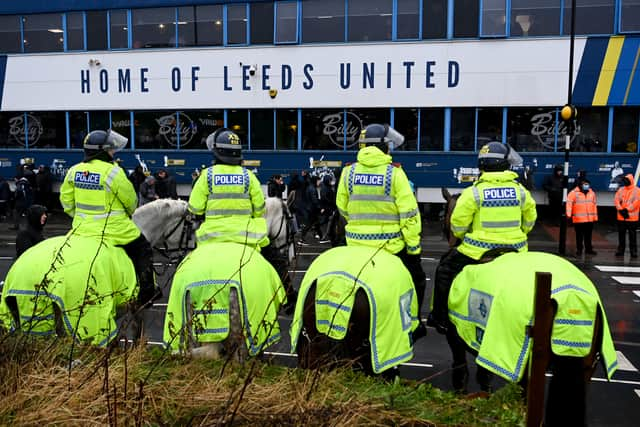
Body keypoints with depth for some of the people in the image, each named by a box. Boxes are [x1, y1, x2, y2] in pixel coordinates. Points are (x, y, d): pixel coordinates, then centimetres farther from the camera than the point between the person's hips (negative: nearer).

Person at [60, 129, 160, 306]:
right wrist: (129, 214, 15)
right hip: (114, 230, -5)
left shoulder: (74, 171, 3)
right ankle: (147, 293, 19)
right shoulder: (113, 172, -16)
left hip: (82, 228, 6)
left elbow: (66, 200, 11)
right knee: (143, 251, 13)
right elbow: (130, 200, -7)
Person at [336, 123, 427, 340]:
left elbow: (343, 209, 10)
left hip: (357, 244, 3)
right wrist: (414, 246, -6)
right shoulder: (394, 172, -11)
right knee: (415, 280, 19)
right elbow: (409, 214, -13)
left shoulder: (349, 172, 0)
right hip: (391, 246, -3)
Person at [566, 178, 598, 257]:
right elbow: (569, 203, -11)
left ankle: (588, 249, 20)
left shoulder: (592, 193, 12)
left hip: (590, 219, 4)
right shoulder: (574, 193, -5)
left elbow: (595, 205, 17)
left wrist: (595, 217, 17)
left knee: (588, 235, 11)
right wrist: (569, 214, -18)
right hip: (578, 219, -4)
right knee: (579, 236, 2)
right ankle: (579, 250, 11)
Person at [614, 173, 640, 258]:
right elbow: (616, 200, 1)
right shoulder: (621, 189, 10)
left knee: (632, 235, 1)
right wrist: (620, 210, -12)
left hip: (632, 218, -4)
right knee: (621, 235, 9)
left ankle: (633, 251, 6)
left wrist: (626, 210, -17)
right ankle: (620, 250, 16)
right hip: (621, 217, 4)